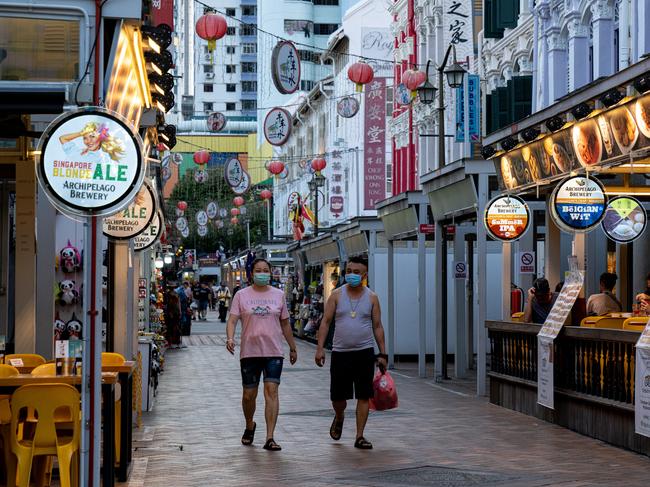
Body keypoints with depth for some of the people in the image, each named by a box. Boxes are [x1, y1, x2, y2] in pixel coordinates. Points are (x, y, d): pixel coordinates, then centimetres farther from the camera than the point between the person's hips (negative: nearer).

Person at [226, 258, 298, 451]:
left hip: (273, 351, 0)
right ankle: (250, 426, 36)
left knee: (271, 391, -12)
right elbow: (232, 320, -4)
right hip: (249, 352, 0)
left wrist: (292, 348, 18)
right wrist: (230, 338, -23)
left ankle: (270, 438, -14)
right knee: (249, 394, 7)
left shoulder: (278, 295, 9)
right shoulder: (242, 295, 4)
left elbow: (285, 324, 16)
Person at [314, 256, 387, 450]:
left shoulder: (371, 297, 4)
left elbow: (377, 327, 8)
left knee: (364, 396, -2)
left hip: (365, 353, 0)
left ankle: (359, 437, 5)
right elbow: (326, 322, 2)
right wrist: (320, 348, -7)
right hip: (340, 352, 0)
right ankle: (339, 417, 38)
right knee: (337, 396, 5)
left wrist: (382, 354, 3)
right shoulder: (337, 295, 3)